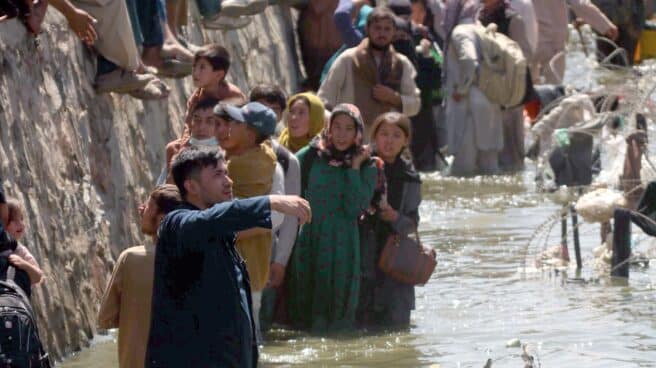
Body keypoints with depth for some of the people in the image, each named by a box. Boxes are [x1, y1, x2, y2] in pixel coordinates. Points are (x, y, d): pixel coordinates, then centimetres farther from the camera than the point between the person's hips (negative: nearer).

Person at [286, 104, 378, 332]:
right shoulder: (311, 156, 4)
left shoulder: (366, 168, 2)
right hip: (307, 242, 1)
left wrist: (354, 168, -8)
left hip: (342, 245, -1)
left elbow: (354, 209, -9)